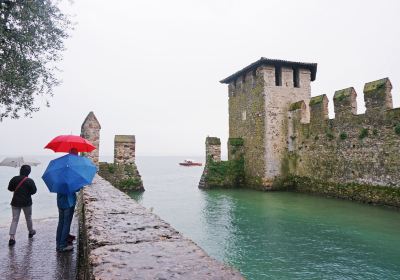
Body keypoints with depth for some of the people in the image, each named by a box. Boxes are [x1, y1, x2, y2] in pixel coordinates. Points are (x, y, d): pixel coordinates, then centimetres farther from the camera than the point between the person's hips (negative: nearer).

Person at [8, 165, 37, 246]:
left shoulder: (14, 179, -5)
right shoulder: (30, 181, -14)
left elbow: (10, 188, 3)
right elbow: (34, 191, -9)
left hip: (15, 202, 2)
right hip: (26, 203, -2)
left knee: (15, 219, 4)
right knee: (28, 218, 17)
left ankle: (12, 238, -5)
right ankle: (31, 231, 35)